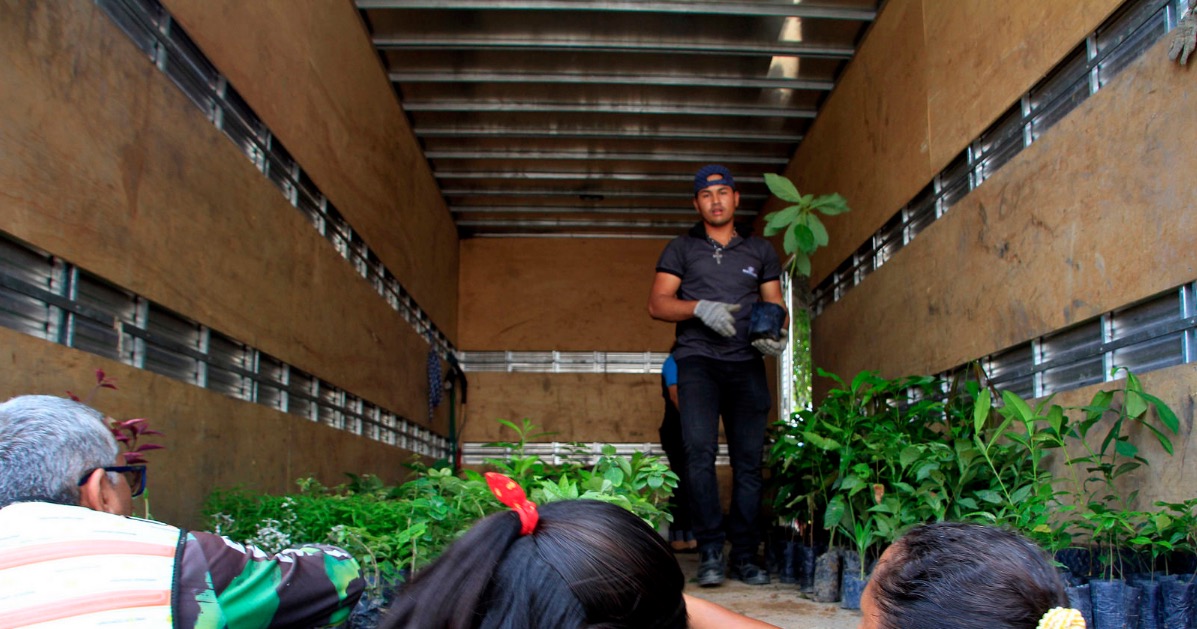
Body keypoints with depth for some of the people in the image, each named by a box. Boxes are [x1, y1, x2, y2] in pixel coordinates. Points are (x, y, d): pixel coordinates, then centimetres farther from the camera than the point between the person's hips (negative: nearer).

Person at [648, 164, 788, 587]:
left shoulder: (760, 251, 19)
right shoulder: (681, 248, 13)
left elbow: (775, 305, 17)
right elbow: (657, 304, 4)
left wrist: (776, 336, -5)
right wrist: (699, 307, -14)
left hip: (746, 364, 2)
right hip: (698, 361, -2)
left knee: (749, 460, -1)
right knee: (700, 452, -16)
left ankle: (745, 556, 6)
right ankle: (711, 552, -11)